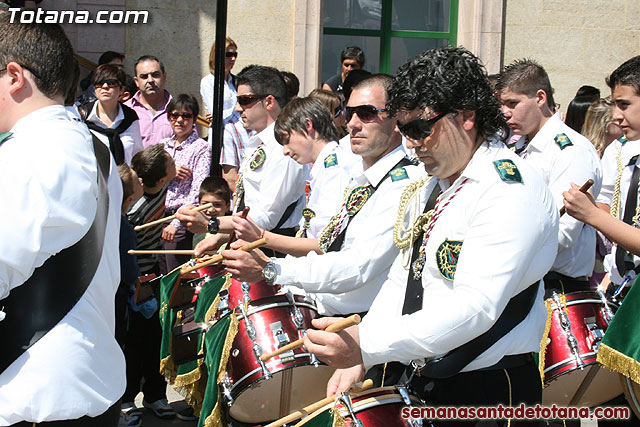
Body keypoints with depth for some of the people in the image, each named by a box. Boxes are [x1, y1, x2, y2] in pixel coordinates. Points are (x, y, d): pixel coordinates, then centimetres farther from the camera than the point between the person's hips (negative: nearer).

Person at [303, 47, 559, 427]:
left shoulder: (512, 187, -17)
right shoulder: (426, 190, 12)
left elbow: (477, 305, -27)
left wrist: (367, 345, -34)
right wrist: (357, 358, -1)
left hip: (486, 395, -7)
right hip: (410, 382, 7)